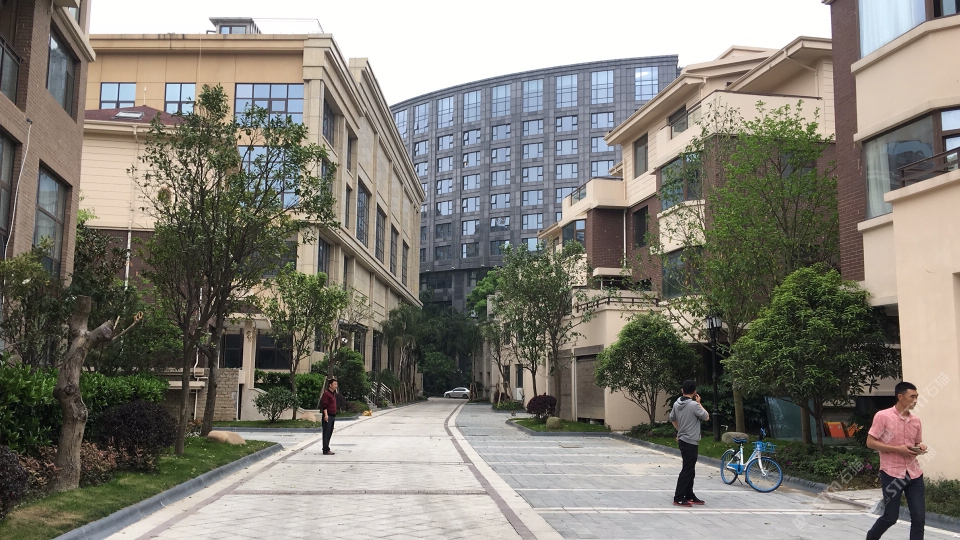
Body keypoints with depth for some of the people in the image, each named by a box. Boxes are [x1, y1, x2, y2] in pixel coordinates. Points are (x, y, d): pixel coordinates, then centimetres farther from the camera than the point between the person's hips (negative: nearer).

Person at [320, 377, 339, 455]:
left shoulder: (333, 393, 18)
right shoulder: (326, 393, -12)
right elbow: (324, 405, -18)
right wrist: (326, 415, -24)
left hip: (332, 416, 10)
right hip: (328, 416, -10)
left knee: (329, 433, 13)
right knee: (326, 433, -7)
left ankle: (327, 449, 19)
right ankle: (326, 450, -6)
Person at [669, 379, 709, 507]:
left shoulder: (676, 404, 5)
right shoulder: (694, 405, -19)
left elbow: (672, 419, 19)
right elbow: (706, 417, -7)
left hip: (682, 440, 8)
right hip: (691, 442, -8)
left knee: (690, 470, 17)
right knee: (687, 470, -5)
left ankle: (689, 496, 23)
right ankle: (678, 498, -4)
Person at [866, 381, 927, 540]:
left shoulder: (916, 420, 9)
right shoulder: (882, 416, -9)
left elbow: (918, 443, 21)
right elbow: (870, 442, -10)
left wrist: (921, 448, -4)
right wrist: (898, 449, -19)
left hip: (914, 474, 5)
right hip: (892, 473, -5)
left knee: (919, 517, 0)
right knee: (891, 516, 2)